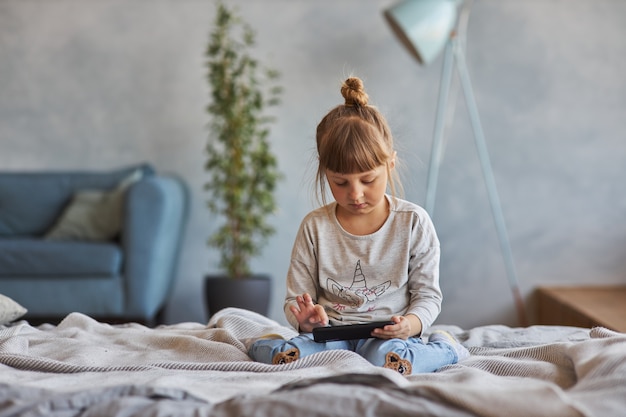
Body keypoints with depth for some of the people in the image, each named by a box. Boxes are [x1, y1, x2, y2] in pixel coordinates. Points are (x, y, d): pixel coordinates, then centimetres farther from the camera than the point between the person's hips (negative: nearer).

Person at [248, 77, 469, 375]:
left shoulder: (413, 222, 0)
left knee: (386, 358, -37)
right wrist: (304, 318, -18)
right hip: (331, 335, 0)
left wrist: (410, 324, -19)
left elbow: (428, 294, 4)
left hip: (388, 336, 1)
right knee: (283, 356, -34)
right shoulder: (315, 227, 3)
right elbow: (295, 299, 7)